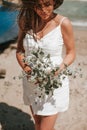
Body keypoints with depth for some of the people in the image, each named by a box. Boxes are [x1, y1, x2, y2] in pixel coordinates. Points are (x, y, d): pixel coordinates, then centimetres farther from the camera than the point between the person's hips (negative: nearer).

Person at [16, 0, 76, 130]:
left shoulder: (63, 23, -16)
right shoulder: (26, 21, -6)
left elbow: (71, 53, -4)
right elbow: (19, 50, 2)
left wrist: (60, 68, -24)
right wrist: (26, 68, -18)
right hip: (31, 82, 4)